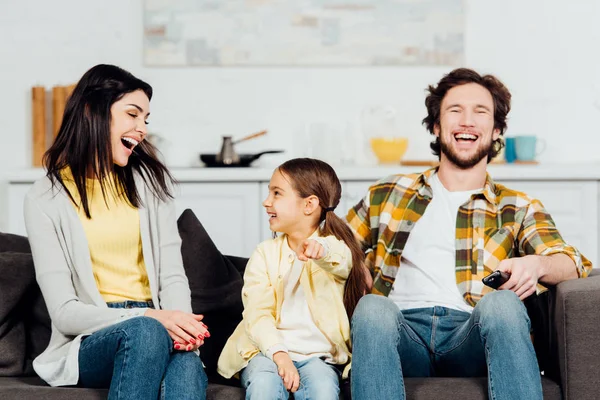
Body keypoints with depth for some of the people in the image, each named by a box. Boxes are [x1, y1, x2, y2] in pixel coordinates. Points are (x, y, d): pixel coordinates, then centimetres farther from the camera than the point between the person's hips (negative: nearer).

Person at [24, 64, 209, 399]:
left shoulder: (149, 180, 12)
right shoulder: (46, 200, 1)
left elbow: (172, 274, 6)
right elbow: (64, 312, -6)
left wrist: (182, 324, -17)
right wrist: (148, 317, -20)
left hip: (156, 324, 2)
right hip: (89, 343, -2)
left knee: (187, 365, -34)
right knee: (145, 331, -37)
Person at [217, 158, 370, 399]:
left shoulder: (336, 247, 4)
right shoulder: (265, 253, 10)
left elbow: (339, 261, -24)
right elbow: (257, 313, -2)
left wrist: (321, 251, -50)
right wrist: (279, 354, -21)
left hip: (317, 355, -1)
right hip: (268, 351, 1)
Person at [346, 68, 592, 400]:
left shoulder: (517, 209, 21)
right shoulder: (387, 195, 24)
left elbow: (574, 263, 6)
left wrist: (537, 265, -18)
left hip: (471, 339, 0)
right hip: (404, 328, 1)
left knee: (502, 302, -34)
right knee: (373, 307, -34)